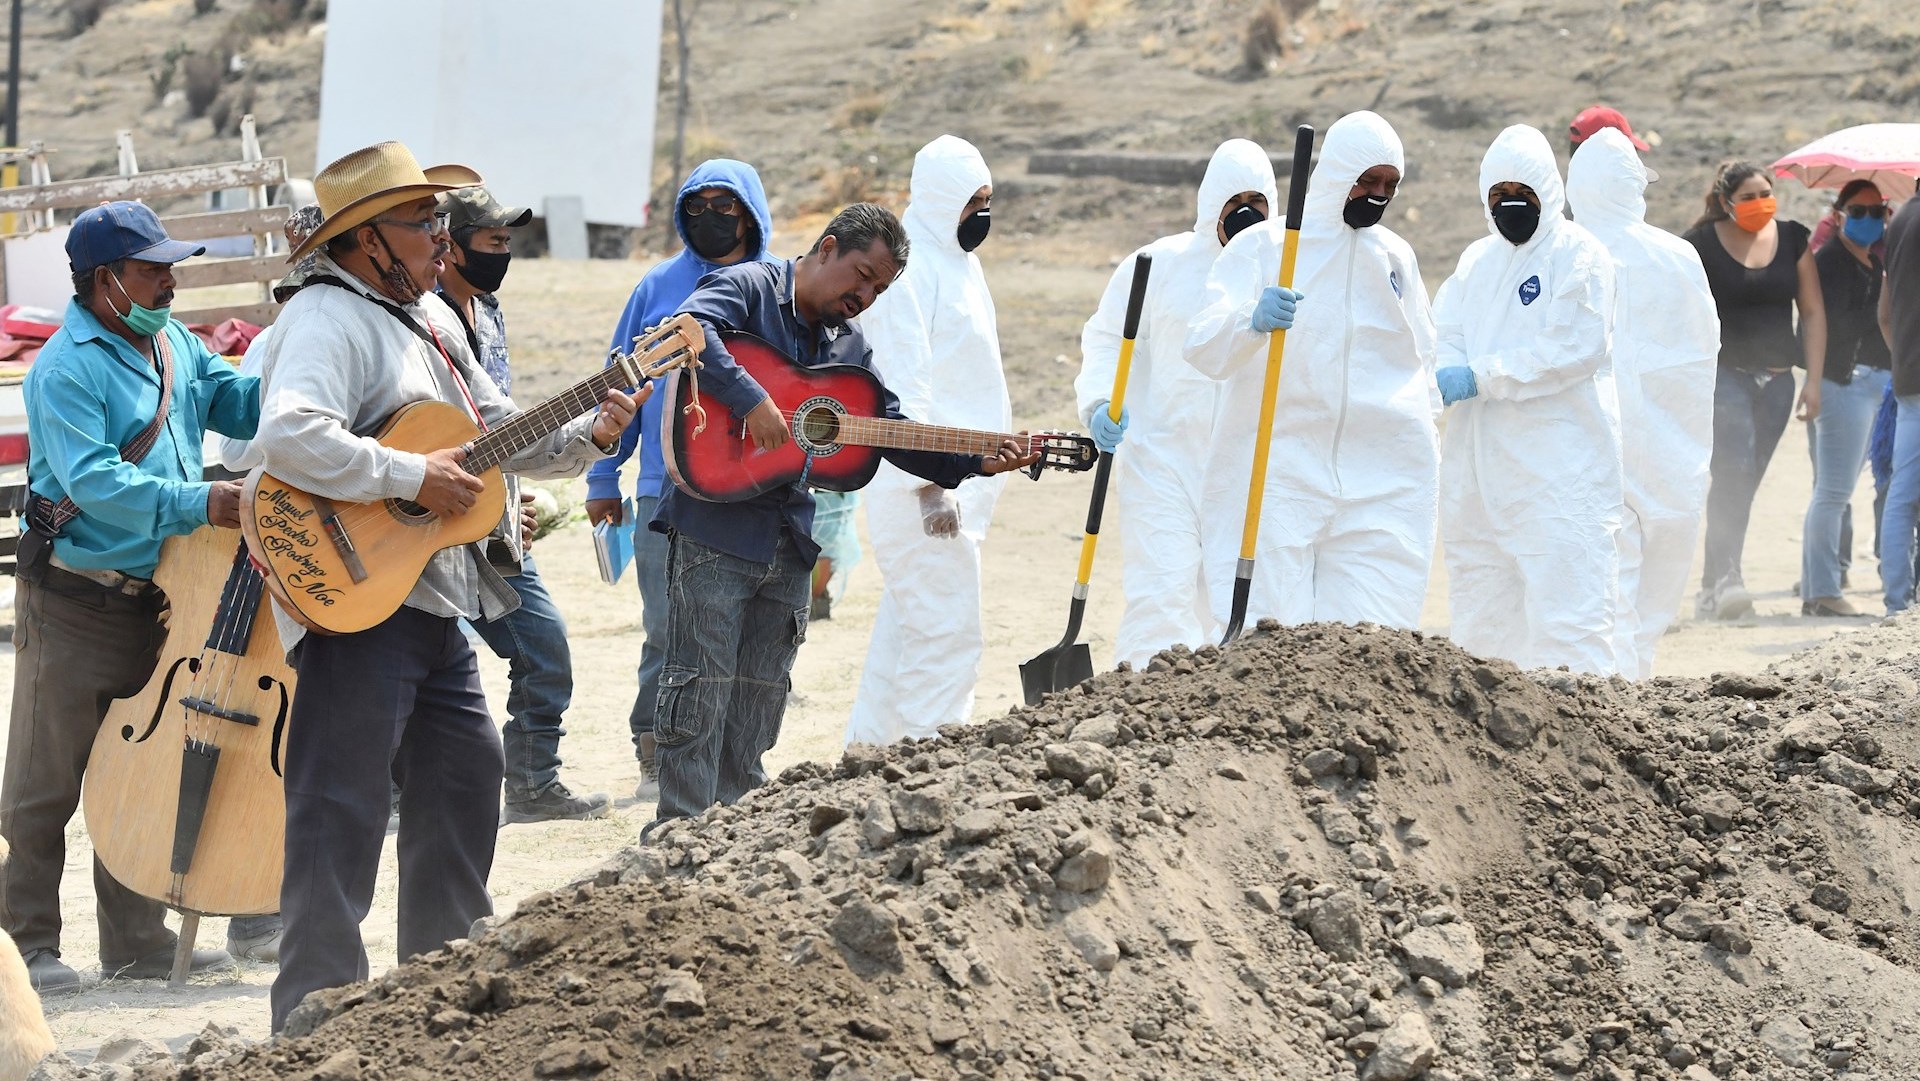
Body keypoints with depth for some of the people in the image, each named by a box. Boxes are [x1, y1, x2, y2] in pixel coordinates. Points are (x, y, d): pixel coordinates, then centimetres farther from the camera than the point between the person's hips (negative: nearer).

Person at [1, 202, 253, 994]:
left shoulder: (174, 345, 9)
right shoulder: (67, 369, -17)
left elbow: (240, 404, 12)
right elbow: (93, 483, -25)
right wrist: (198, 503, -30)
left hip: (148, 600, 8)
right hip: (73, 605, -8)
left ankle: (135, 941, 22)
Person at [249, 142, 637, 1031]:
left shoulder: (434, 319, 17)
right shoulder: (327, 320, -15)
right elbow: (288, 437, -32)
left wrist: (587, 435, 7)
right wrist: (414, 477, -27)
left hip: (437, 604, 10)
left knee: (464, 777, 18)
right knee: (341, 811, -8)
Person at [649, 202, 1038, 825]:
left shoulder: (852, 350, 19)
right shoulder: (747, 289, -3)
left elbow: (898, 437, 17)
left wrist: (976, 462, 3)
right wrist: (752, 401, -31)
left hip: (790, 545, 7)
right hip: (717, 530, -7)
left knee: (758, 705, 10)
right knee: (701, 698, -7)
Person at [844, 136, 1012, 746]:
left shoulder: (956, 261, 18)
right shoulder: (907, 266, -13)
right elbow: (901, 387, -19)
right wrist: (929, 483, -23)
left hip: (958, 484, 10)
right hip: (924, 490, -10)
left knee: (905, 630, 13)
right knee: (949, 635, -12)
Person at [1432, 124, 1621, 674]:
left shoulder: (1578, 253, -4)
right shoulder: (1477, 260, 19)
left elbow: (1575, 348, -15)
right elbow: (1444, 335, 10)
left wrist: (1481, 377, -18)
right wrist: (1443, 374, -14)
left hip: (1560, 469, -7)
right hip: (1479, 467, 7)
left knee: (1565, 609, -15)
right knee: (1480, 617, 11)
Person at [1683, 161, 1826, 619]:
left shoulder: (1792, 239, 8)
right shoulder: (1702, 245, -4)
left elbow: (1813, 311, 12)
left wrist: (1813, 379, 6)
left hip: (1776, 378, 5)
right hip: (1723, 372, -4)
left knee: (1743, 484, 6)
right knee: (1732, 473, -21)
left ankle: (1712, 589, 12)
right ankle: (1726, 579, -29)